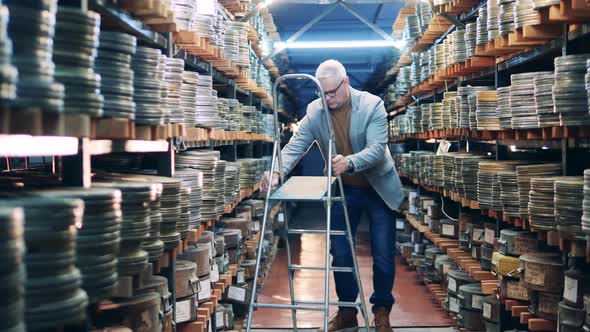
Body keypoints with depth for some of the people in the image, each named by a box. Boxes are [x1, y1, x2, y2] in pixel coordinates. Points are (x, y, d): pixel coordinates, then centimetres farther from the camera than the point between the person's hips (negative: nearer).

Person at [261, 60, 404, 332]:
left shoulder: (372, 105, -19)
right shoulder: (315, 110, -10)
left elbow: (377, 149, -28)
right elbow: (295, 145, -14)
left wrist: (349, 162, -48)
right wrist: (277, 173, -33)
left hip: (378, 189, -3)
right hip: (342, 191, 3)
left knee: (383, 256, 3)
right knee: (340, 254, 6)